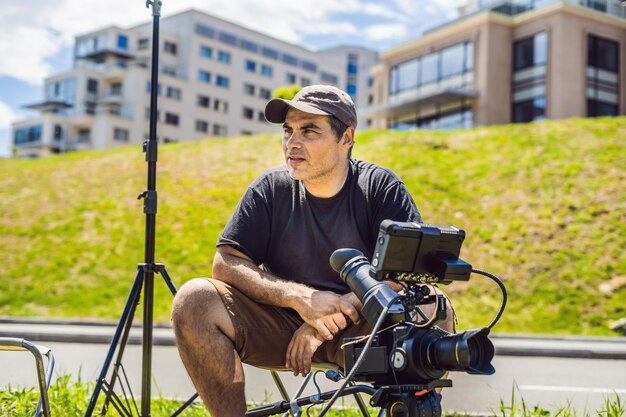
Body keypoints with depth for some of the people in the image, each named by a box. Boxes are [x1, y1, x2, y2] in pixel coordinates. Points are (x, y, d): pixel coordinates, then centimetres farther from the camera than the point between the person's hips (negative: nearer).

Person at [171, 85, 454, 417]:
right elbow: (225, 264, -5)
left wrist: (333, 314, -22)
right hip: (280, 324, 2)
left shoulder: (381, 187, -2)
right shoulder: (270, 189, 3)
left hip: (357, 328, -1)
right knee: (193, 299, -23)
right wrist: (299, 297, -21)